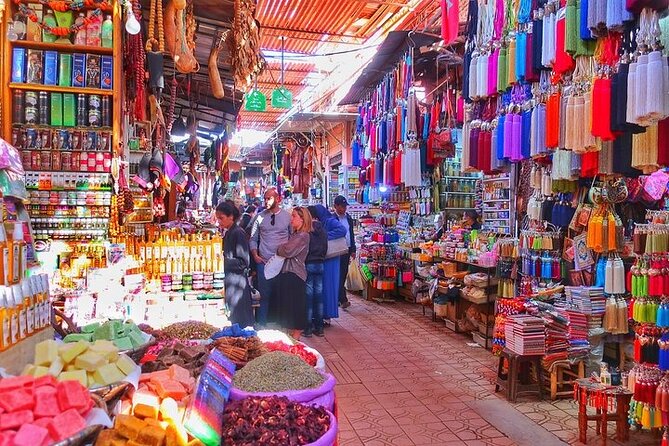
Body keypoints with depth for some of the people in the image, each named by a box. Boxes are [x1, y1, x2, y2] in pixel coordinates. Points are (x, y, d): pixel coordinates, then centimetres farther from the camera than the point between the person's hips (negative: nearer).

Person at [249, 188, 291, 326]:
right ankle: (261, 324, 16)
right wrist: (255, 255, -1)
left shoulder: (287, 217, 1)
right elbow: (253, 239, 9)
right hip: (263, 262, 0)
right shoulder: (260, 217, 3)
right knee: (264, 295, 5)